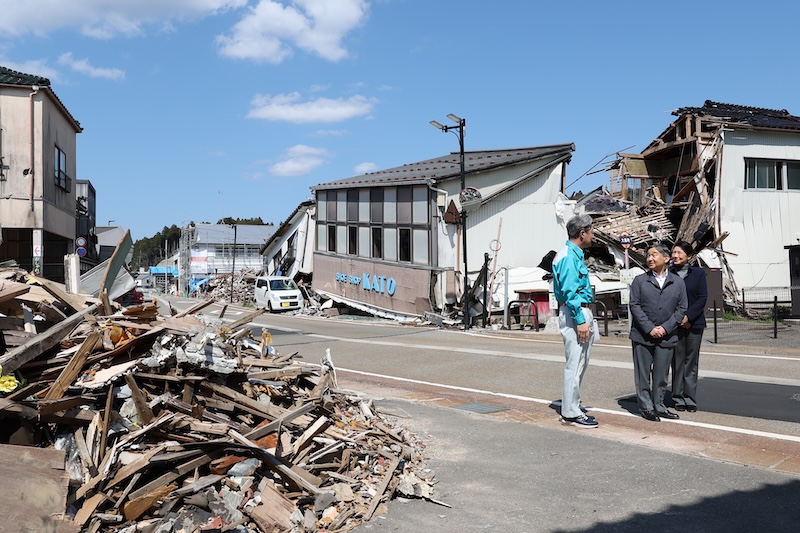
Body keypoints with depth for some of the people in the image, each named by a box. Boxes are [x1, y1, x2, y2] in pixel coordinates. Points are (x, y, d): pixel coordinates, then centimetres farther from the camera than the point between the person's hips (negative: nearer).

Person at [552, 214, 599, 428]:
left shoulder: (576, 254, 16)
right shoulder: (568, 256, -15)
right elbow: (569, 292, -21)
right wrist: (580, 321, -22)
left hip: (583, 313, 11)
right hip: (574, 314, -11)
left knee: (580, 363, 15)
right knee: (575, 365, -6)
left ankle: (571, 408, 23)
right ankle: (570, 413, 1)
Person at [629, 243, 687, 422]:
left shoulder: (678, 282, 7)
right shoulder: (639, 280, 4)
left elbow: (681, 308, 5)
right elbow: (634, 306, -3)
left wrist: (666, 328, -8)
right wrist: (649, 328, -12)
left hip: (666, 337, 1)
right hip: (642, 336, -1)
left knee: (661, 375, 7)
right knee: (643, 373, 3)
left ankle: (659, 406, 20)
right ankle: (646, 407, 13)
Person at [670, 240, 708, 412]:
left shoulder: (698, 273, 6)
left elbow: (703, 298, 0)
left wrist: (689, 316, -12)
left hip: (694, 323, 0)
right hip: (675, 325, 0)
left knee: (691, 362, 3)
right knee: (677, 361, 1)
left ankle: (690, 399, 9)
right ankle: (678, 398, 8)